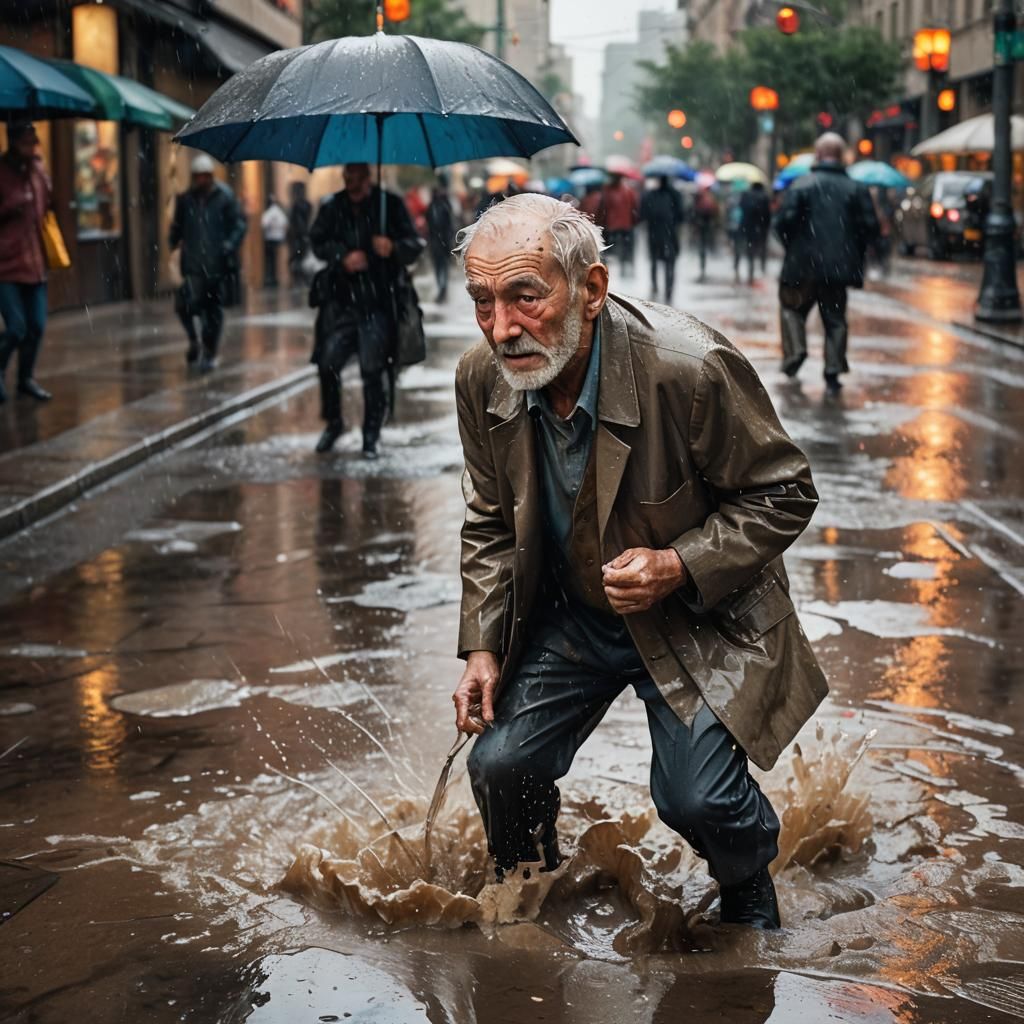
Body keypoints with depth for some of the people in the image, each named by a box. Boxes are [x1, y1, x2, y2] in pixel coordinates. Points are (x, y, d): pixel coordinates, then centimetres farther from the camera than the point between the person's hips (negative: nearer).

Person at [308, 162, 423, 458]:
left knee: (372, 369, -6)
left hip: (378, 301, -2)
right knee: (328, 363, -1)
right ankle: (333, 423, 23)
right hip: (341, 297, 2)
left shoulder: (390, 205, 1)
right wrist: (342, 256, -14)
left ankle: (371, 436, 9)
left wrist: (393, 248, -23)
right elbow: (317, 241, 5)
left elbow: (414, 244, -1)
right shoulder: (332, 207, 7)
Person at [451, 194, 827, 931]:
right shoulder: (482, 380, -11)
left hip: (695, 617, -4)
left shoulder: (690, 367, -29)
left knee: (697, 799, -15)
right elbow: (492, 523, 6)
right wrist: (483, 647, -3)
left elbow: (784, 494, -15)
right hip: (567, 616, 5)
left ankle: (749, 893, 22)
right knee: (499, 765, -5)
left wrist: (679, 566, -27)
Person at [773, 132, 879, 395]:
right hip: (839, 265, 2)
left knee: (793, 307, 20)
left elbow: (785, 220, -12)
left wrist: (792, 245, 6)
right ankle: (833, 373, 3)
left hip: (803, 264, -2)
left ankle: (795, 350, 1)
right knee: (835, 318, 9)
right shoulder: (856, 189, 3)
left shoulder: (802, 184, -4)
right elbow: (870, 226, -2)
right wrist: (854, 252, 13)